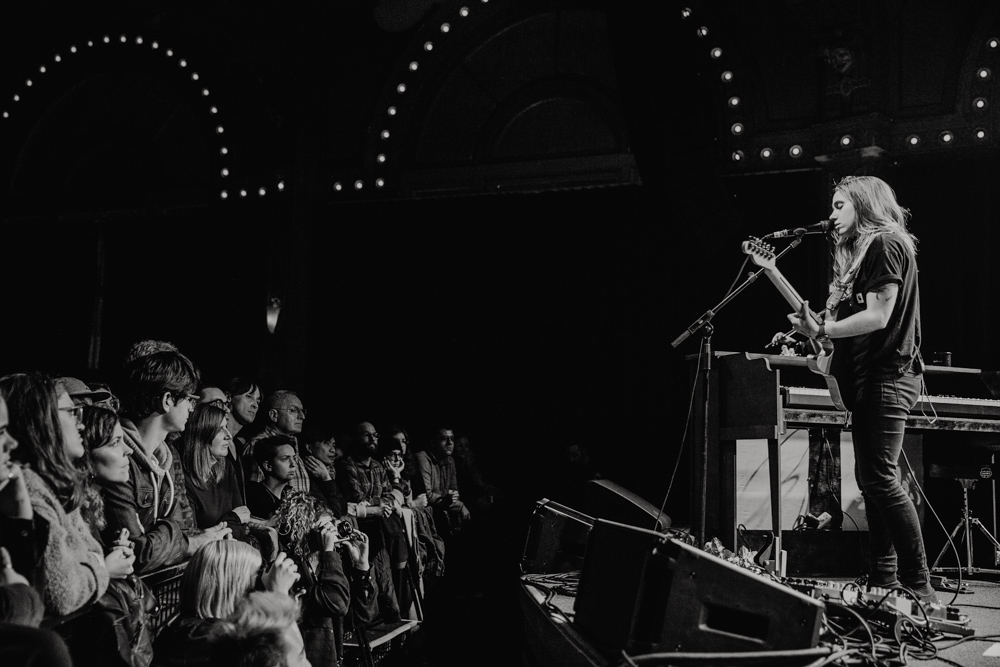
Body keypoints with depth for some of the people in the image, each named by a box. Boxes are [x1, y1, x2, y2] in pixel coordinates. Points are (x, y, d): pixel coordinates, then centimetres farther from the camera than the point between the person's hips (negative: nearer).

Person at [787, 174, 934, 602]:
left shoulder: (884, 245, -9)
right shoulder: (861, 251, 20)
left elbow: (877, 317, -18)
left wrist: (820, 331, -19)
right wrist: (820, 331, 7)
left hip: (886, 377, -10)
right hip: (869, 379, 10)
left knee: (879, 478, -13)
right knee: (870, 478, 11)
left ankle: (918, 586, -9)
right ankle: (884, 581, 17)